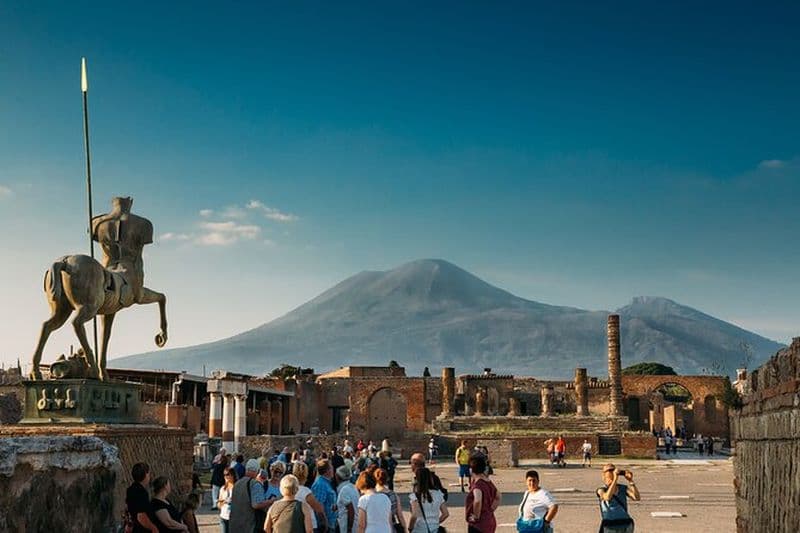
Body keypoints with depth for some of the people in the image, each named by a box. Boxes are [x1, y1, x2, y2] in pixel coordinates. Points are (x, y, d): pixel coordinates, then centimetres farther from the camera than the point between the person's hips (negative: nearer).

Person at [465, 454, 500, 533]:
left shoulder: (477, 484, -19)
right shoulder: (488, 482, 7)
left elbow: (477, 501, -35)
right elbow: (498, 497, 20)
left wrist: (476, 517, -22)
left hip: (478, 524, -9)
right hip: (490, 522, 9)